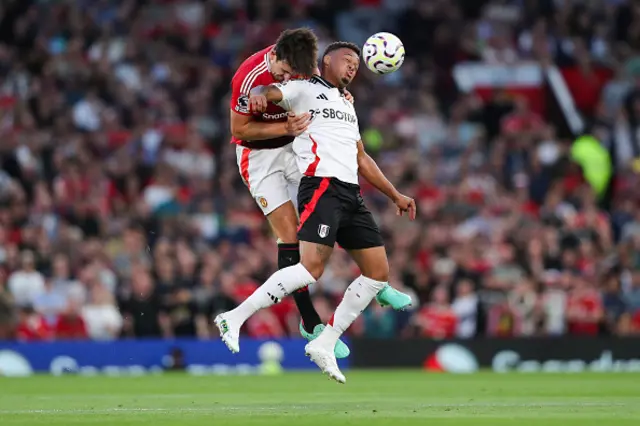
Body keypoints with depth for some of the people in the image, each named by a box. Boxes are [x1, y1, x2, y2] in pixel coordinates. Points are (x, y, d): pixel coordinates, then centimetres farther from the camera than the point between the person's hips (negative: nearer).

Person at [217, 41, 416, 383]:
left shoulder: (347, 105, 30)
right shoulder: (305, 89, 7)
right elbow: (266, 92, -12)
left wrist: (395, 195, 33)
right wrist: (259, 95, -37)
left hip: (351, 195, 9)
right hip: (322, 187, -9)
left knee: (378, 272, 2)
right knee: (312, 268, -23)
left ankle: (324, 344, 5)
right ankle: (234, 319, -20)